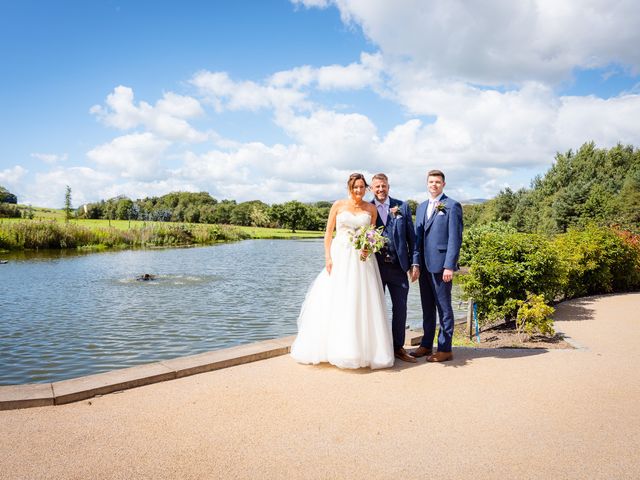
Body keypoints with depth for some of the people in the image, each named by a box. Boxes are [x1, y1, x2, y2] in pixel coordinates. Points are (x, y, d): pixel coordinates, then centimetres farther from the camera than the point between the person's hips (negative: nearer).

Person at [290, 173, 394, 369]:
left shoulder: (371, 209, 8)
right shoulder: (338, 205, 4)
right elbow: (328, 233, 3)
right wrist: (328, 257, -7)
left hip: (362, 259, 1)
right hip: (340, 257, -1)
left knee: (362, 303, 0)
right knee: (334, 302, -1)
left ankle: (364, 349, 9)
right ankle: (333, 347, 10)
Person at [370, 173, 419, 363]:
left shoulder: (402, 207, 5)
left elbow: (411, 236, 5)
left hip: (398, 265, 1)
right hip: (375, 265, -1)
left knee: (400, 308, 6)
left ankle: (398, 347, 20)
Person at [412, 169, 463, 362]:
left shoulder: (452, 206, -5)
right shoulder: (421, 207, 16)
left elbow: (455, 238, -11)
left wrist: (449, 266, -16)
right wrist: (415, 263, 11)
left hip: (440, 265, -7)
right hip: (424, 265, 7)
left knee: (444, 307, 2)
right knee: (427, 307, 14)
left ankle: (445, 349, 11)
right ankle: (426, 345, 24)